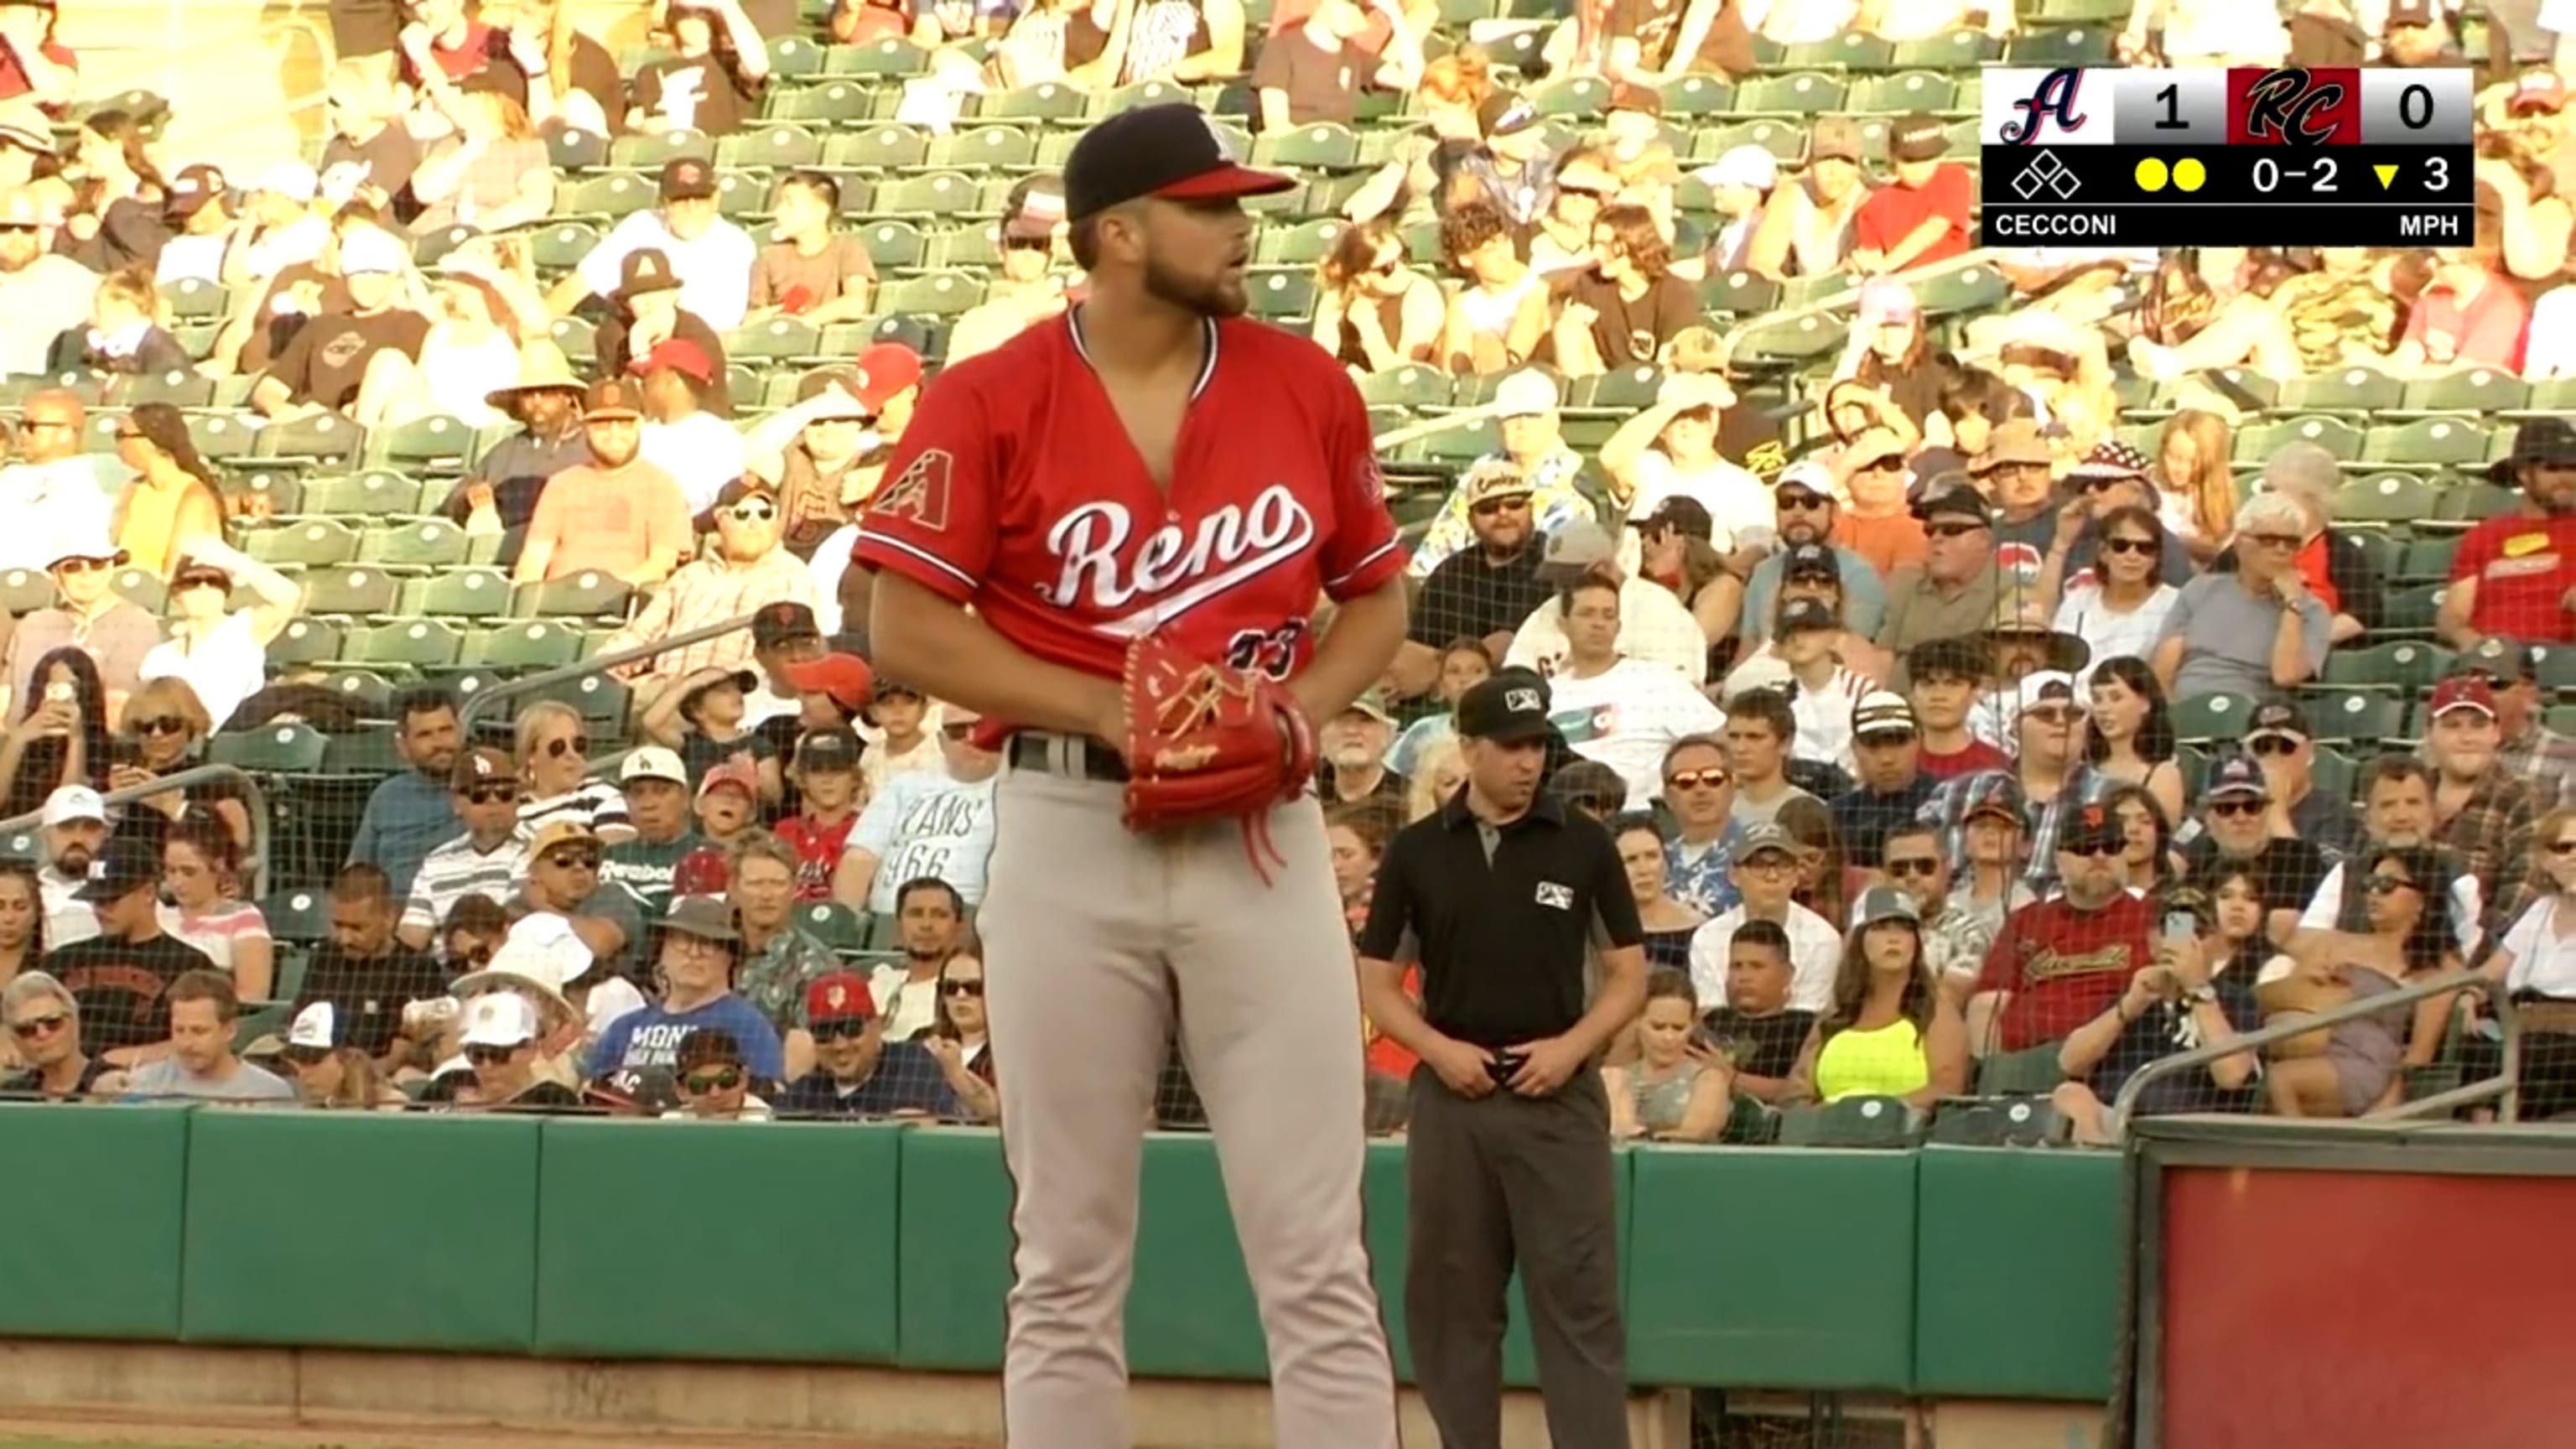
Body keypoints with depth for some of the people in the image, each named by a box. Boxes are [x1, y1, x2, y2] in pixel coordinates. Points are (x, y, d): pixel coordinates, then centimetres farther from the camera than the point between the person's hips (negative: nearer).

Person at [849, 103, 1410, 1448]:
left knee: (1315, 1258, -2)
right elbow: (906, 629, -6)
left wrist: (1294, 714, -5)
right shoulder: (988, 403, -4)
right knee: (1068, 1261, 5)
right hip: (1067, 833, -2)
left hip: (1263, 833, 2)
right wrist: (1113, 714, -13)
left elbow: (1377, 598, 15)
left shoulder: (1303, 384, 5)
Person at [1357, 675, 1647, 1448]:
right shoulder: (1417, 851, 5)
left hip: (1558, 1096, -2)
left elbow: (1629, 974, 6)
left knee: (1578, 1297, -6)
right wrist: (1437, 1048, -8)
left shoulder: (1583, 845, 3)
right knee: (1452, 1298, 5)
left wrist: (1572, 1046, -10)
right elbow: (1375, 981, 8)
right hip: (1452, 1095, 2)